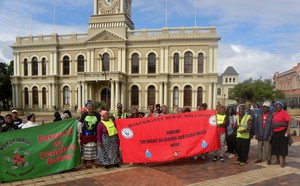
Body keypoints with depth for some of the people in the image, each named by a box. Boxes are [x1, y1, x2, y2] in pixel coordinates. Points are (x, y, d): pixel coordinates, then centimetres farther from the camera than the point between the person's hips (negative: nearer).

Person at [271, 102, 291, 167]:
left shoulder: (284, 112, -7)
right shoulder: (274, 113, 9)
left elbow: (289, 122, -13)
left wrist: (288, 130, -22)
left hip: (282, 132, -6)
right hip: (275, 132, 6)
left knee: (283, 147, 0)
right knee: (276, 146, 12)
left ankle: (283, 161, 10)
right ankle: (277, 160, 26)